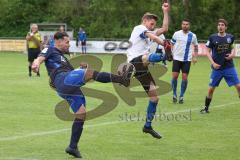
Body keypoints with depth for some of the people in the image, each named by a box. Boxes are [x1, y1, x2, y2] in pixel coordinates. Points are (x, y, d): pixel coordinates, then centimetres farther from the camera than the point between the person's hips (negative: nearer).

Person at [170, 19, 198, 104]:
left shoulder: (192, 36, 2)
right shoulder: (176, 34, 0)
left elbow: (196, 47, 14)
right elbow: (172, 44, 11)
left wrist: (195, 57, 4)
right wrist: (172, 53, -2)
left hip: (187, 60, 0)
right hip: (177, 58, 0)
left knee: (184, 78, -3)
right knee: (175, 76, -4)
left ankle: (181, 96, 10)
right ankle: (174, 95, 12)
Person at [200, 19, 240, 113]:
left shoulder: (230, 37, 2)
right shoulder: (212, 38, -4)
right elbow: (208, 51, 1)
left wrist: (232, 54, -4)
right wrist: (213, 63, -11)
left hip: (229, 67, 1)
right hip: (217, 68, -1)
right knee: (211, 89, 1)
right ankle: (206, 108, 17)